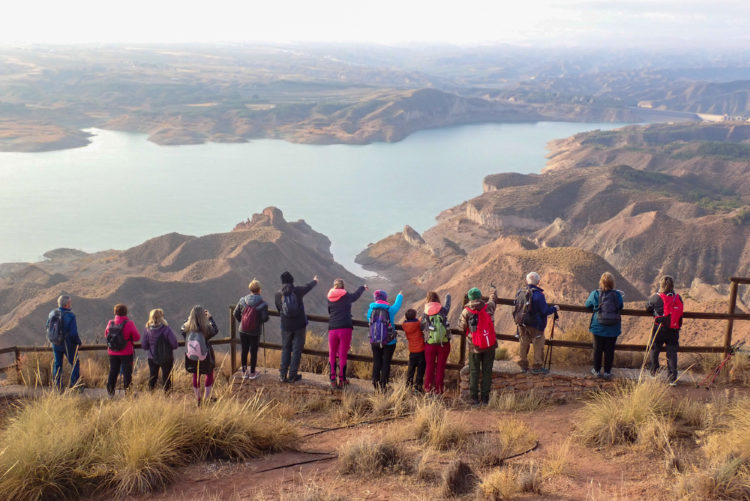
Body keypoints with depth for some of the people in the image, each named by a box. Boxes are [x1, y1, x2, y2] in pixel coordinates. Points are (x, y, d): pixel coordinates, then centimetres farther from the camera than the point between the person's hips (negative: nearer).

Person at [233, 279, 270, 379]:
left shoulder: (242, 300, -6)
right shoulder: (262, 304, -16)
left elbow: (236, 314, 0)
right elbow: (265, 319, -15)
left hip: (243, 330, 3)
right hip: (255, 332, -3)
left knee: (244, 351, 15)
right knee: (254, 352, 11)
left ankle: (244, 372, 24)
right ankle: (252, 373, 20)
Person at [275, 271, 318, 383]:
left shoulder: (278, 295, -3)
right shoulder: (298, 290, -6)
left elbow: (278, 310, 9)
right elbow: (308, 286, 14)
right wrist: (315, 281, 36)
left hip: (286, 326, 2)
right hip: (299, 325, -2)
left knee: (285, 350, 13)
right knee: (297, 350, 5)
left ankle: (283, 375, 8)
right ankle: (292, 375, 6)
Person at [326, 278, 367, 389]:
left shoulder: (330, 298, 8)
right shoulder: (347, 296, 4)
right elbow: (356, 294, 24)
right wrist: (363, 287, 45)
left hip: (332, 329, 2)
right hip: (345, 328, -2)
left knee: (332, 354, 13)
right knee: (343, 355, 4)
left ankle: (333, 379, 7)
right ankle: (341, 380, 7)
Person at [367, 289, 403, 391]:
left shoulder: (371, 310, -3)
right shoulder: (390, 310, -9)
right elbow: (397, 304, 11)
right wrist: (400, 295, 32)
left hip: (374, 342, 2)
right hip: (389, 342, -2)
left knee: (376, 362, 13)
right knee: (386, 363, 5)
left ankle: (375, 384, 11)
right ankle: (383, 385, 5)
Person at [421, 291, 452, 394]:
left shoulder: (425, 313, -4)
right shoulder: (443, 310, -3)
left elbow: (421, 328, 4)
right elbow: (448, 305, 20)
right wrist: (448, 296, 41)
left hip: (430, 344, 1)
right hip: (444, 343, -1)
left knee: (430, 367, 13)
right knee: (440, 367, 9)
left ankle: (428, 388, 17)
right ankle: (438, 389, 11)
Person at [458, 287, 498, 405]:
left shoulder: (466, 312, -10)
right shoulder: (488, 307, -4)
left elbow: (461, 328, -4)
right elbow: (492, 300, 19)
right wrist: (494, 294, 40)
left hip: (474, 347, -1)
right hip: (489, 345, 1)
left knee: (474, 372, 10)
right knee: (487, 372, 8)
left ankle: (474, 398, 9)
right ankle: (485, 398, 9)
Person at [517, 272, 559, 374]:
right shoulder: (538, 295, -22)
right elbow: (545, 311, -16)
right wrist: (554, 308, 0)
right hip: (535, 325, -6)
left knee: (524, 343, 16)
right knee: (538, 345, 8)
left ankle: (523, 365, 24)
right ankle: (537, 367, 12)